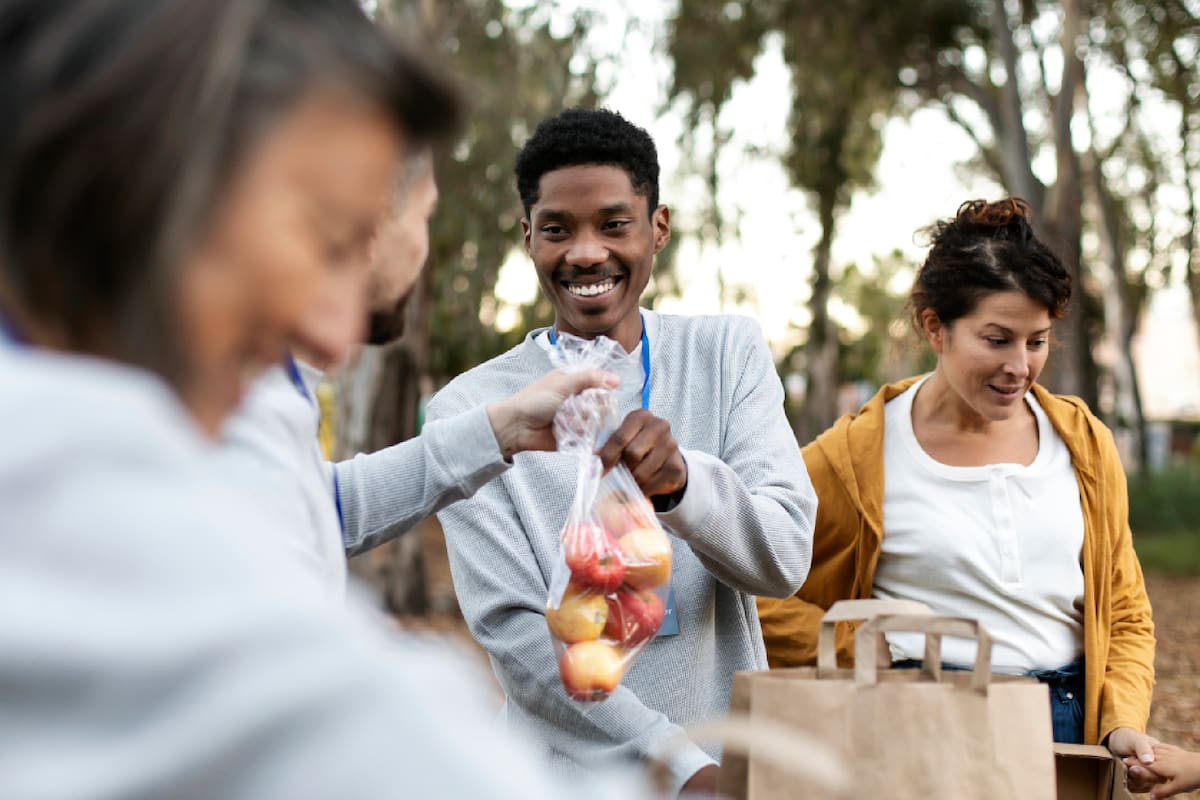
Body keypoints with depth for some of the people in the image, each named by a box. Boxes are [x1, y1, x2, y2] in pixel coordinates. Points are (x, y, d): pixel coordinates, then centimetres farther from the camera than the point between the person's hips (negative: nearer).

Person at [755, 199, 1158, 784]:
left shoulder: (1083, 442, 7)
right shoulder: (860, 453, -6)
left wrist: (1124, 723, -2)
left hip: (1068, 726, 3)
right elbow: (754, 588, -4)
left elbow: (1124, 615, 13)